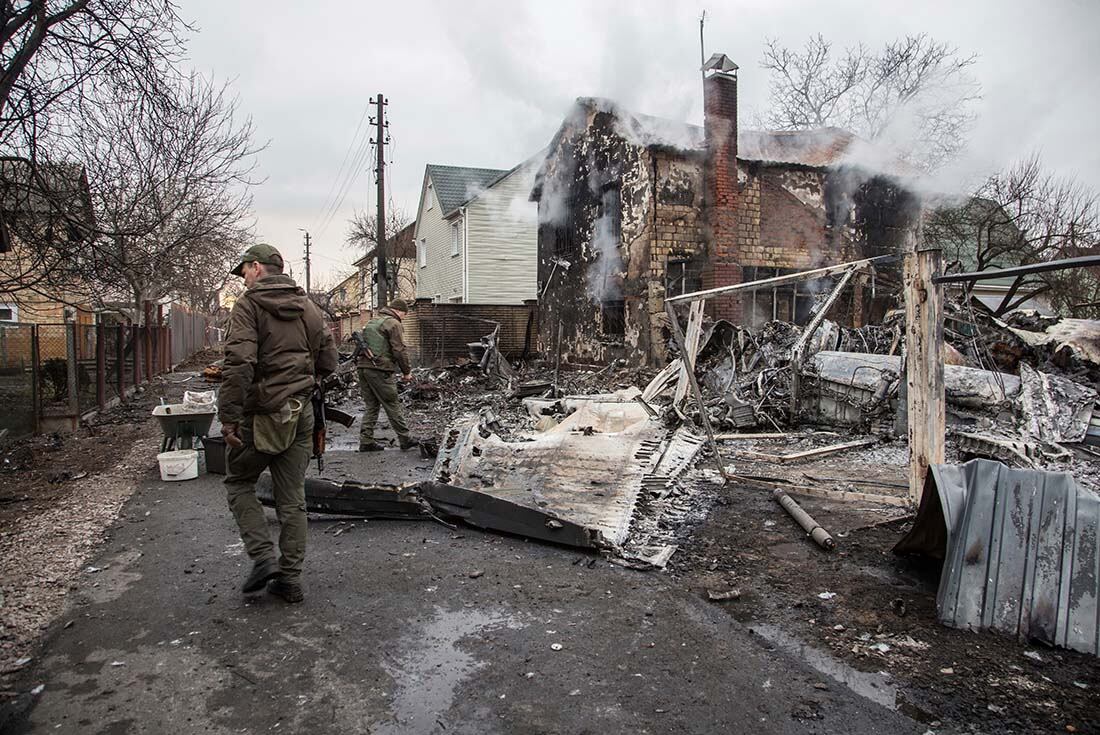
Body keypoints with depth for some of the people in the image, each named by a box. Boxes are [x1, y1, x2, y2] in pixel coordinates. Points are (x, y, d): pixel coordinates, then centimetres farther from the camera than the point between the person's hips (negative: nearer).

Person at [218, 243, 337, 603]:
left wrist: (228, 417, -19)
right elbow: (328, 361, 13)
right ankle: (290, 578, 16)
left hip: (262, 413, -5)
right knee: (292, 497, 11)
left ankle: (263, 557, 5)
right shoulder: (308, 306, 11)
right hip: (301, 414, 6)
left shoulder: (249, 305, -9)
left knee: (239, 482, 16)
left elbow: (239, 363, -21)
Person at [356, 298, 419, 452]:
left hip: (363, 367, 8)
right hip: (380, 370, -8)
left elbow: (364, 344, 20)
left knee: (370, 406, 12)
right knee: (393, 406, 0)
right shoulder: (393, 323, -6)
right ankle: (405, 439, 7)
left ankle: (366, 441, 10)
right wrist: (406, 371, -2)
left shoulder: (372, 321, 21)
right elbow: (399, 350, -10)